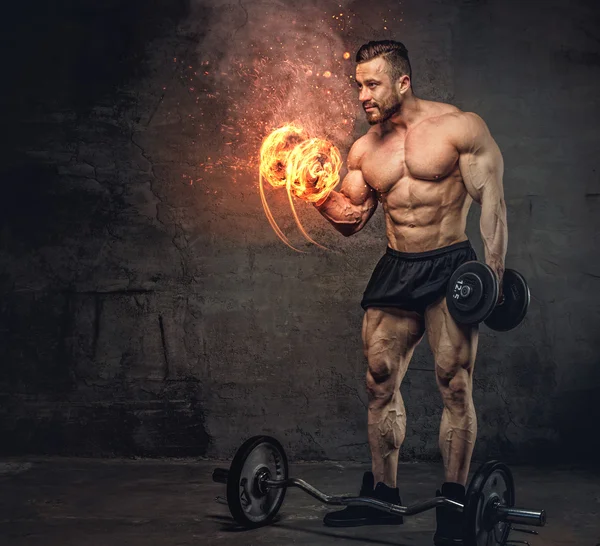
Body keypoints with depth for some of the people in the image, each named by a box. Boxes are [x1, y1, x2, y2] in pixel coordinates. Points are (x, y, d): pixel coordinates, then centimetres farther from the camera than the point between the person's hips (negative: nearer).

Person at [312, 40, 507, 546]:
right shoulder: (364, 149, 10)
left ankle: (453, 503, 3)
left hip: (450, 268, -5)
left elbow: (491, 201, -6)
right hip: (394, 271, 5)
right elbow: (352, 220, 13)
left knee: (454, 385, -8)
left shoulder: (461, 127, -4)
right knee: (380, 383, 5)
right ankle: (384, 494, 18)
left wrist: (493, 270, -15)